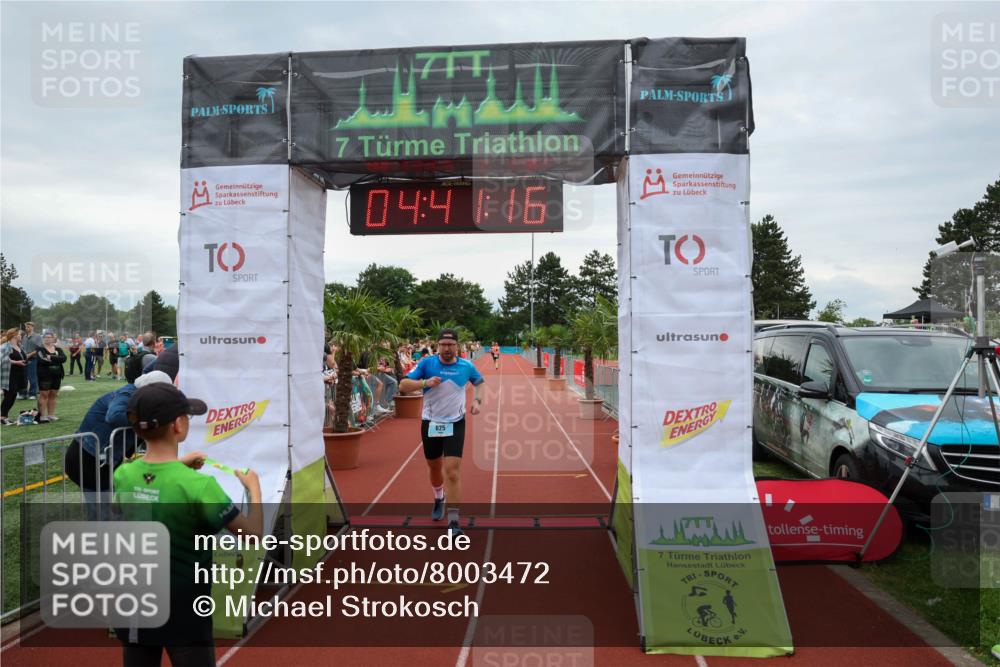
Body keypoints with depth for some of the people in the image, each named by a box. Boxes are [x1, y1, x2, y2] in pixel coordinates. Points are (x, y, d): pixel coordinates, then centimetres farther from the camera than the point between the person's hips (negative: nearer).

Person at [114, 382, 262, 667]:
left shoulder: (123, 475, -8)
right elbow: (253, 533, -16)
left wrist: (178, 464, 13)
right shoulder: (198, 486, -25)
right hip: (183, 611, -5)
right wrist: (254, 487, -3)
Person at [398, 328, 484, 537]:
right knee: (434, 467, 19)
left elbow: (479, 383, 18)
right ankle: (439, 498, 50)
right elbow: (403, 386, -10)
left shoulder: (466, 366, -3)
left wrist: (477, 400, 0)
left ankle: (453, 522, -7)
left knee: (453, 473, -13)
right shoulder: (427, 363, -7)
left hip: (455, 425, -1)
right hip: (430, 424, 1)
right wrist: (425, 382, -25)